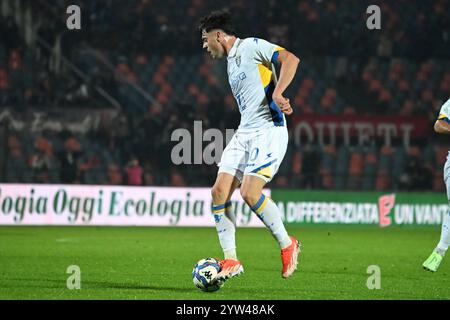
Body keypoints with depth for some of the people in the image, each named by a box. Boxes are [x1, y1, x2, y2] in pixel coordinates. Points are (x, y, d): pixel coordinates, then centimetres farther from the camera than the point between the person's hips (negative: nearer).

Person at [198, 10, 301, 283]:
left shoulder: (252, 46, -4)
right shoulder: (231, 62, 22)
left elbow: (291, 59, -16)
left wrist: (277, 94, -25)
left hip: (269, 130, -9)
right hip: (244, 132, 9)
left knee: (250, 193, -19)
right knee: (219, 191, -4)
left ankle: (287, 245, 2)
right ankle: (231, 261, 1)